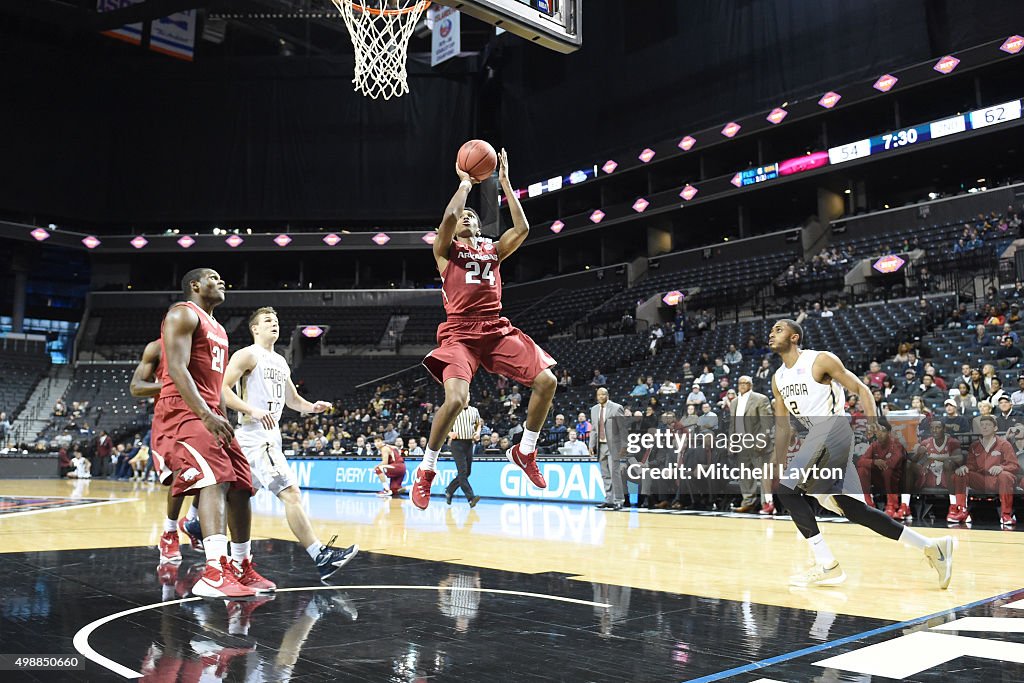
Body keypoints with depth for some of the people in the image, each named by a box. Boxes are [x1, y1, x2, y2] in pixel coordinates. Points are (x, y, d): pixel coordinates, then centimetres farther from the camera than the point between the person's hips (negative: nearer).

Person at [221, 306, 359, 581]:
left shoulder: (281, 362, 20)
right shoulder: (247, 355, -5)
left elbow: (292, 399, 28)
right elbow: (222, 390, -14)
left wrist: (312, 407, 7)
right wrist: (253, 411, -26)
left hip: (271, 436, 9)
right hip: (255, 437, -9)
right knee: (291, 493, -16)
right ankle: (321, 557, -19)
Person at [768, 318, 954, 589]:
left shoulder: (821, 360, -7)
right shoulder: (778, 379, 14)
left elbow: (861, 389, -5)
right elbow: (782, 426, 19)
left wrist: (873, 425, -21)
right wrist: (779, 467, 18)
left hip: (833, 432, -8)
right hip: (816, 439, 8)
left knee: (787, 490, -14)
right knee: (854, 510, 8)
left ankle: (827, 566, -7)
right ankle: (931, 547, 17)